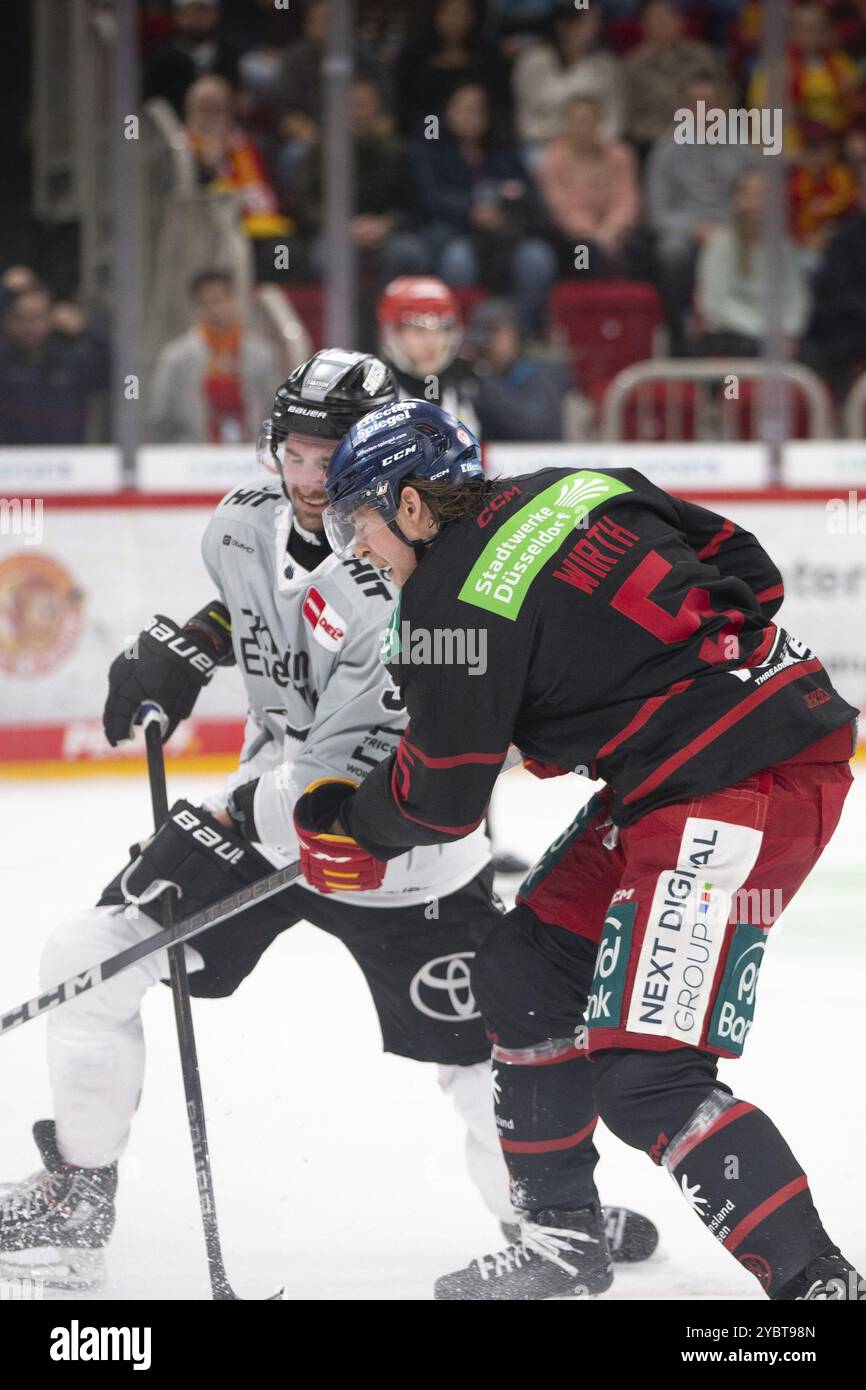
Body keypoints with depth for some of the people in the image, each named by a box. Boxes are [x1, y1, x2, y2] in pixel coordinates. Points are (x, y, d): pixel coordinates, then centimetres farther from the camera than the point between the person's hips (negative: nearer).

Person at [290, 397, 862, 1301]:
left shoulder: (455, 605, -12)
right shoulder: (572, 491, 12)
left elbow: (440, 801, -4)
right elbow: (743, 566, 15)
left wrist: (345, 826, 16)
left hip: (740, 789, -10)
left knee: (645, 1070, -13)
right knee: (523, 971, 17)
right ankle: (564, 1239, 27)